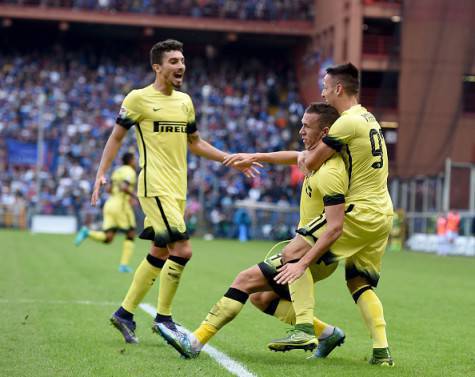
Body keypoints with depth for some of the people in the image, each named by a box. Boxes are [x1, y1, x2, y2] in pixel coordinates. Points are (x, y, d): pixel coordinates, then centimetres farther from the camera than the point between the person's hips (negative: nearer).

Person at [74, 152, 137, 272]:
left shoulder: (117, 171, 20)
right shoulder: (130, 172, -6)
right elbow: (124, 187, -23)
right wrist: (134, 196, -10)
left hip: (110, 204, 7)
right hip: (121, 205, -7)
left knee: (107, 238, 1)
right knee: (130, 235, 9)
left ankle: (87, 232, -24)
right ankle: (124, 265, 2)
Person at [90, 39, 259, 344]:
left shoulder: (185, 101, 14)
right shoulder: (139, 98, -4)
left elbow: (195, 143, 24)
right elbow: (117, 137, 3)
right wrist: (101, 173, -6)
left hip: (177, 190, 7)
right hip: (155, 187, -7)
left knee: (159, 254, 10)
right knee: (182, 250, -15)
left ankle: (125, 313, 22)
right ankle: (163, 318, -1)